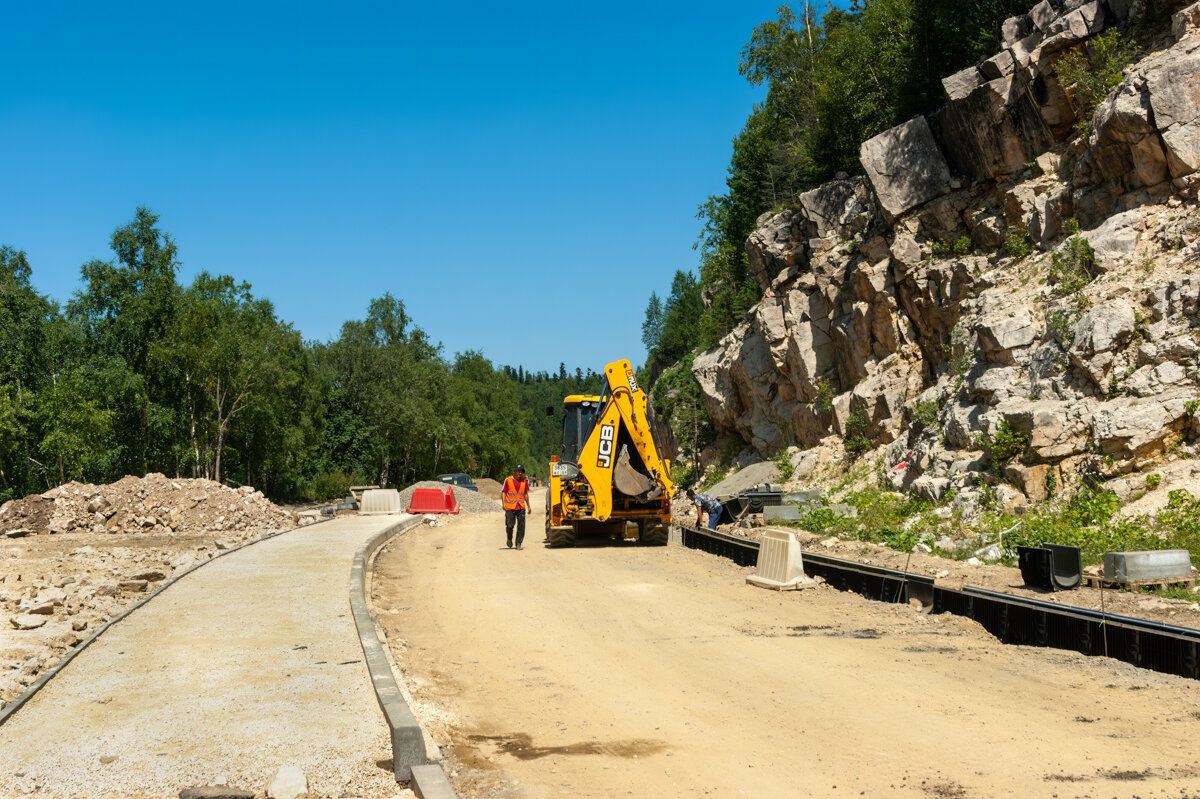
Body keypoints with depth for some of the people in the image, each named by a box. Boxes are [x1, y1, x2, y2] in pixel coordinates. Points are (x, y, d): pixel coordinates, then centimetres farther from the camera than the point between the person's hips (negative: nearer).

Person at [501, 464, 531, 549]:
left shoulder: (524, 481, 9)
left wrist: (528, 506, 15)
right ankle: (509, 539, 27)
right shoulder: (508, 480, -2)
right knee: (510, 525, -2)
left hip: (521, 507, 3)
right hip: (510, 507, -3)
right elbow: (503, 492, -2)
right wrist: (503, 503, -14)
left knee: (521, 525, -7)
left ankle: (518, 543, 1)